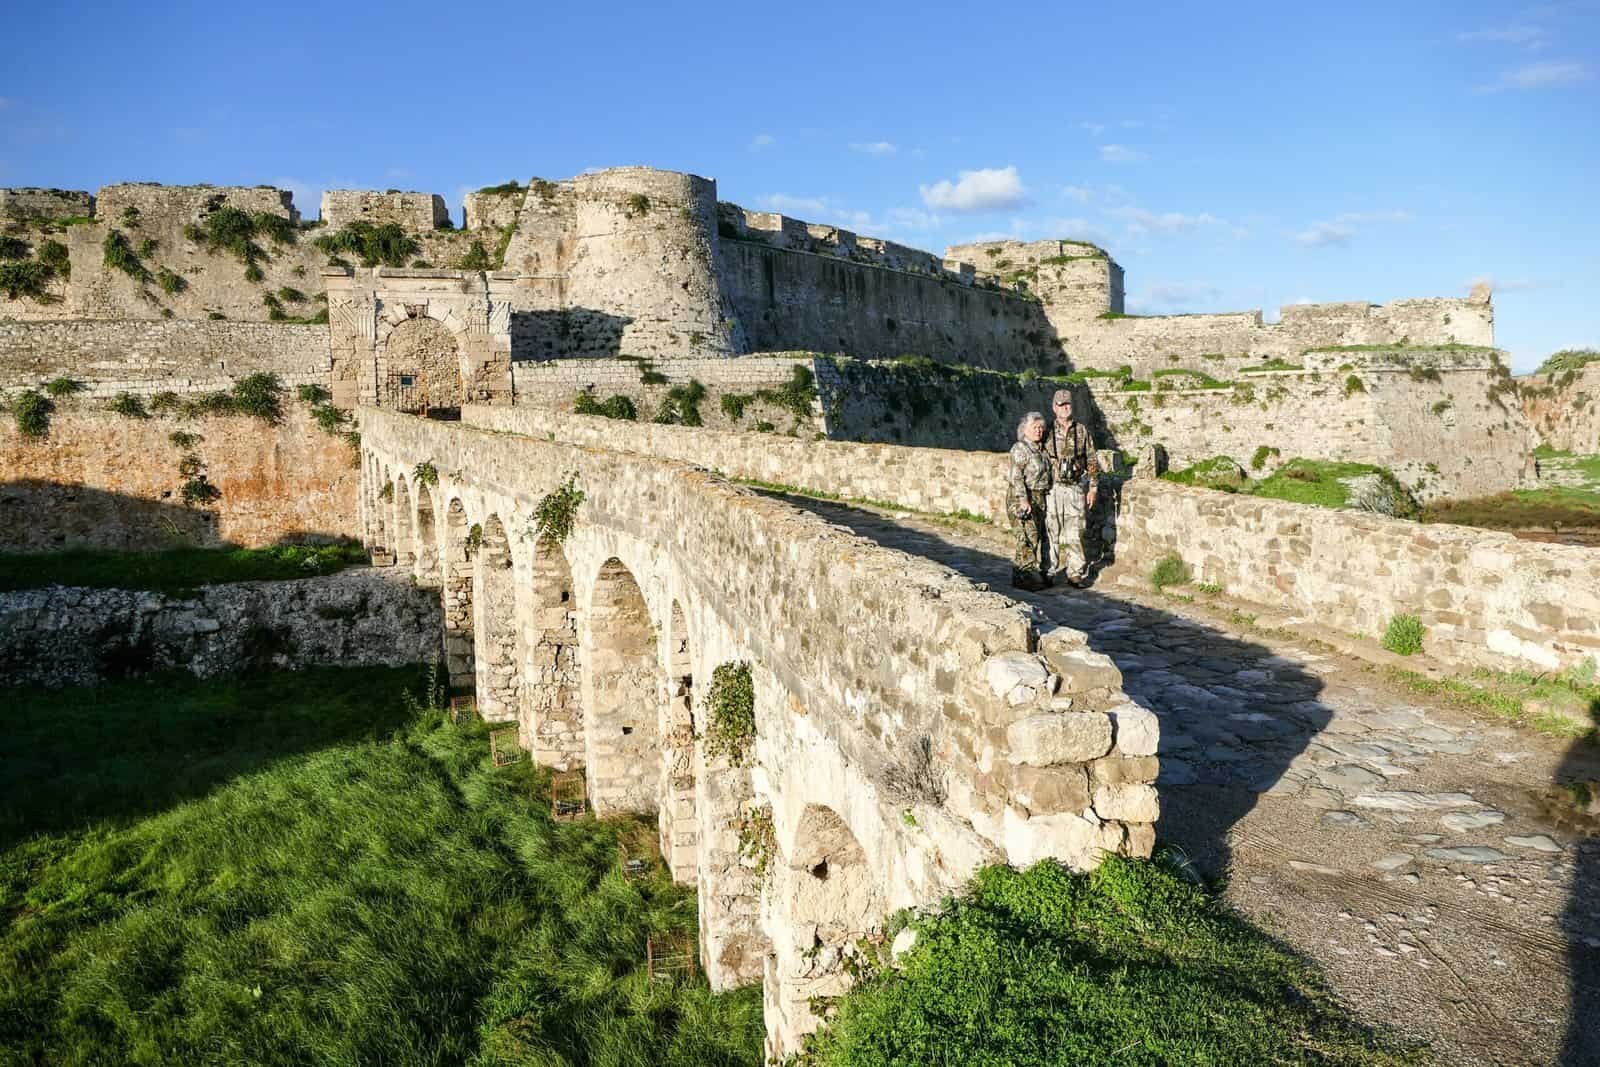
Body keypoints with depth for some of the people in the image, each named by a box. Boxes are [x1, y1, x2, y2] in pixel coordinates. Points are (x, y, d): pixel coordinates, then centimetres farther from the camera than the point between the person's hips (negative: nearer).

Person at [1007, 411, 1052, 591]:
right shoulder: (1020, 448, -11)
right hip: (1022, 497, -9)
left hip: (1040, 498, 9)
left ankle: (1037, 573, 19)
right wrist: (1023, 500, -23)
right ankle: (1022, 577, -5)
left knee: (1039, 536, 11)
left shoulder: (1041, 448, 14)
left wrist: (1046, 495, 20)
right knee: (1027, 538, -10)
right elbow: (1016, 476, -17)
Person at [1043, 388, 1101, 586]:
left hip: (1076, 489, 0)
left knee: (1075, 533, 0)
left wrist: (1093, 487, 2)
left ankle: (1076, 572, 7)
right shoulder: (1048, 432, 3)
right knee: (1051, 532, 3)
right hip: (1053, 489, 0)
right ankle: (1048, 572, 12)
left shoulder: (1082, 431, 5)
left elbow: (1092, 461, 7)